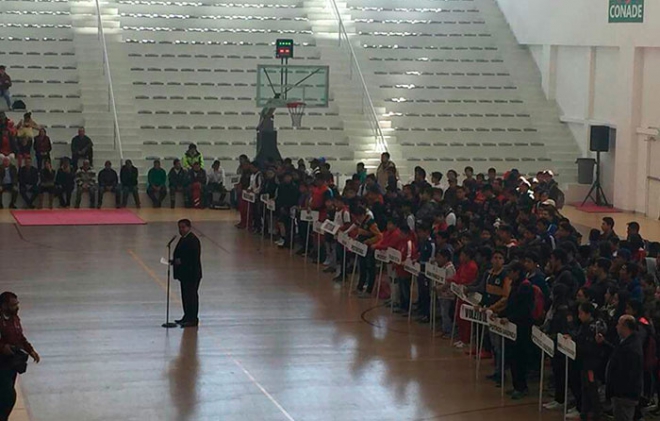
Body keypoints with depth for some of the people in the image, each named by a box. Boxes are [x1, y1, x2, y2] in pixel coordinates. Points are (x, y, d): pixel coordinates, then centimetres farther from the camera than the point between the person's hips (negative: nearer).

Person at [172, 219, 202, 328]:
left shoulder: (193, 240, -17)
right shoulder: (184, 239, 15)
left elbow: (194, 258, -23)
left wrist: (181, 261, -22)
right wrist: (175, 261, 8)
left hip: (192, 274, -10)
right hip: (185, 274, 10)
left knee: (191, 295, -6)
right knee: (185, 295, 15)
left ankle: (193, 319, -1)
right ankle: (187, 317, 24)